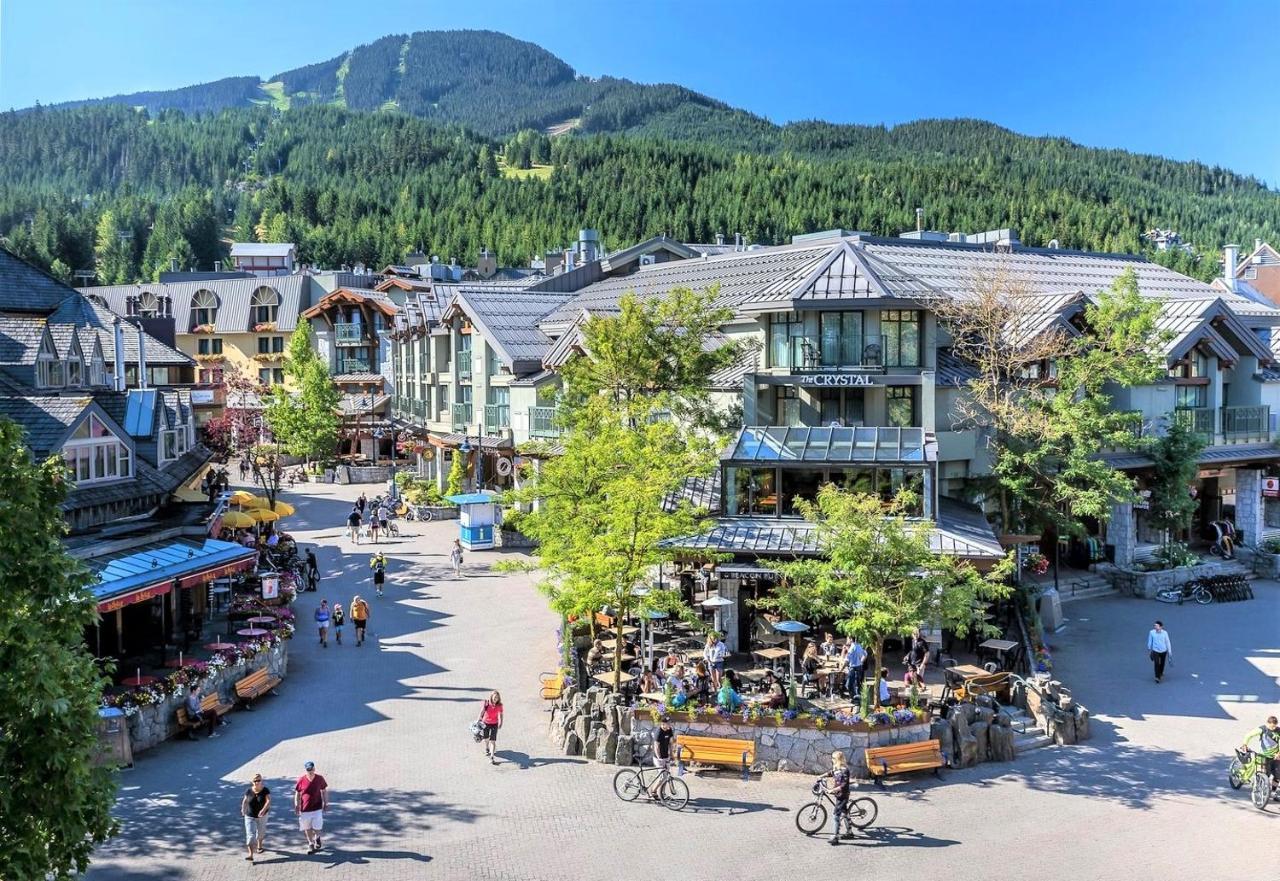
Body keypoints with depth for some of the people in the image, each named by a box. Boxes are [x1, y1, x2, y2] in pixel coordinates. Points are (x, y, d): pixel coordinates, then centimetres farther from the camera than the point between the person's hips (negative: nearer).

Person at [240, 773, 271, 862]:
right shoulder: (249, 791, -12)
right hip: (250, 816, 0)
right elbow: (244, 801, 5)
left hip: (262, 816, 0)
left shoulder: (265, 791, -16)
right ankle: (250, 855, -17)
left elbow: (268, 801, -28)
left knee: (261, 832, 21)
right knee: (250, 835, -12)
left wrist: (263, 810, -43)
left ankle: (259, 846, 49)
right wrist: (243, 810, 13)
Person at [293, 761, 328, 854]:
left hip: (317, 808, 0)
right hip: (305, 809, 0)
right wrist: (296, 806, -1)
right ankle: (310, 844, 31)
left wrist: (326, 804, 7)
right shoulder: (301, 780, -9)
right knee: (307, 828, 10)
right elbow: (297, 794, 1)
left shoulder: (320, 779, -7)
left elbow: (324, 791, 5)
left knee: (317, 828, 0)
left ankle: (317, 838, 34)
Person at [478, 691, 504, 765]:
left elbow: (500, 714, -20)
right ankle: (487, 749, 53)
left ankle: (492, 757, -12)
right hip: (485, 723, 1)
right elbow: (482, 711, -23)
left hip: (494, 724, -1)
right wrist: (479, 719, -35)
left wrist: (500, 722, -34)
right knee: (486, 738, 21)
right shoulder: (486, 703, -15)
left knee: (493, 741, -10)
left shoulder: (499, 706, -14)